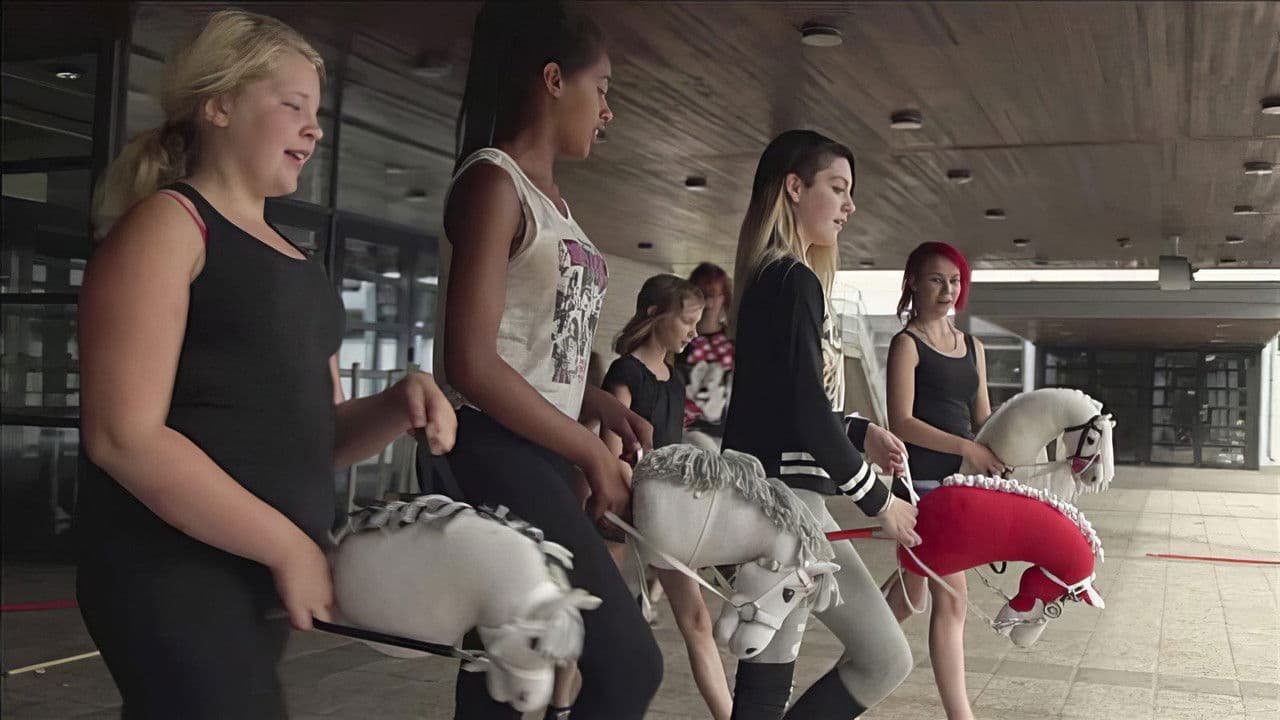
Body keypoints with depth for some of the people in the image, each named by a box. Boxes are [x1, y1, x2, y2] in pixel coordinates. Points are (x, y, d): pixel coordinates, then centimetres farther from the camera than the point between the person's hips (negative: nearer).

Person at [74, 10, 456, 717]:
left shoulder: (289, 257, 16)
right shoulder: (168, 223, -8)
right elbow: (123, 436, -17)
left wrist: (398, 405, -3)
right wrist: (288, 544, -15)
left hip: (259, 571, 8)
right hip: (171, 572, -8)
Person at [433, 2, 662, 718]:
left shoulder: (550, 194, 17)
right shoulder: (494, 181, -10)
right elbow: (472, 365, -19)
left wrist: (605, 405, 3)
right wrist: (594, 453, -13)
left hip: (545, 453, 9)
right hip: (495, 456, -9)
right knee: (629, 662, -14)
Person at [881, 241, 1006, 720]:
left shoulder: (973, 348, 15)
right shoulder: (907, 343, -5)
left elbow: (983, 421, 17)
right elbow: (901, 422, -13)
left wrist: (1000, 474, 4)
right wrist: (966, 447, -18)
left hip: (956, 481, 7)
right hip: (918, 480, -7)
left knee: (913, 591, 14)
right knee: (950, 596, -7)